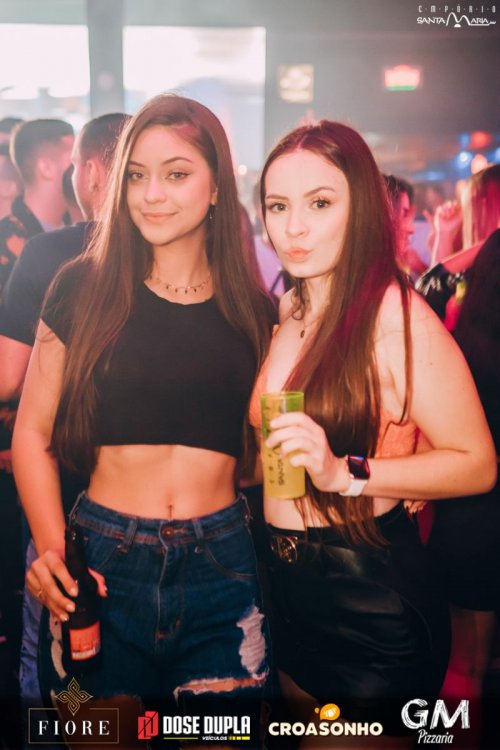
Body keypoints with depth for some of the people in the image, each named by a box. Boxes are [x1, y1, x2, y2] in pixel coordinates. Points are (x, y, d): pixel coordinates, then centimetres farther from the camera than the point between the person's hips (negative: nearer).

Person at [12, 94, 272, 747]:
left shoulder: (252, 310, 4)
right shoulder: (85, 289, -1)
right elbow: (33, 431, 1)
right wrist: (51, 547, -10)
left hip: (222, 567, 1)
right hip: (104, 565, 0)